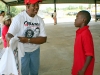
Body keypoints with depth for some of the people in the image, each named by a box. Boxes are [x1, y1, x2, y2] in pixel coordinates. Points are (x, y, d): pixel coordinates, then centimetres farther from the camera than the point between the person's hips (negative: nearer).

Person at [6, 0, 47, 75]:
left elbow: (44, 39, -13)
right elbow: (9, 35, -26)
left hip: (35, 50, 4)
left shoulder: (40, 20, -7)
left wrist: (27, 40, -28)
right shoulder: (18, 18, -20)